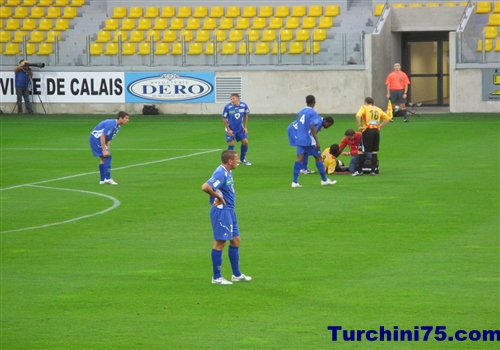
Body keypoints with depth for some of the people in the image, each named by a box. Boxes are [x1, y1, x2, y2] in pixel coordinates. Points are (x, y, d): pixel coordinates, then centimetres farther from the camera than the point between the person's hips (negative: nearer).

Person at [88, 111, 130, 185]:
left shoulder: (117, 126, 6)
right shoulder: (111, 124, -24)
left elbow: (108, 138, 14)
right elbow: (102, 136, -26)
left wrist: (107, 149, 6)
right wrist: (104, 150, -25)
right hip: (96, 138, -10)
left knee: (103, 158, 12)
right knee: (107, 157, -14)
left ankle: (103, 180, 17)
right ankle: (108, 178, -14)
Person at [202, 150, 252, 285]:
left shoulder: (227, 172, 10)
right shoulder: (221, 174, -21)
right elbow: (205, 187, -34)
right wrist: (218, 197, -20)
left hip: (229, 210, 10)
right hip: (221, 211, -10)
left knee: (236, 240, 15)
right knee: (220, 242, -3)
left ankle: (236, 274, 24)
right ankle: (216, 277, 5)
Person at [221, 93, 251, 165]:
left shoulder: (244, 105, -13)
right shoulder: (227, 107, -22)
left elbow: (246, 115, 5)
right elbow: (224, 119, -10)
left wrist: (245, 127, 3)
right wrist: (228, 130, -12)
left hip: (240, 128, 4)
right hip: (231, 129, -4)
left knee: (245, 142, 2)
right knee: (231, 143, -9)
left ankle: (242, 159, 21)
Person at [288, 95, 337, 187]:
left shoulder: (301, 112, 10)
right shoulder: (313, 113, -11)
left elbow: (296, 125, 15)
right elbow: (312, 128, -19)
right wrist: (317, 142, -19)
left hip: (300, 140, 6)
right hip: (309, 140, -6)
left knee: (300, 158, 2)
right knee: (318, 157, 7)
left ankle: (295, 182, -6)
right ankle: (324, 180, 15)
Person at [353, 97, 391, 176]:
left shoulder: (364, 107, 4)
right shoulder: (378, 109, 17)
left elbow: (358, 116, -15)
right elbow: (387, 118, 18)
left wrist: (359, 126, -8)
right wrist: (379, 126, 13)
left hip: (368, 130, -4)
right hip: (376, 130, 4)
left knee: (362, 151, 0)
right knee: (374, 151, 9)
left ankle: (359, 171, 0)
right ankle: (373, 171, 6)